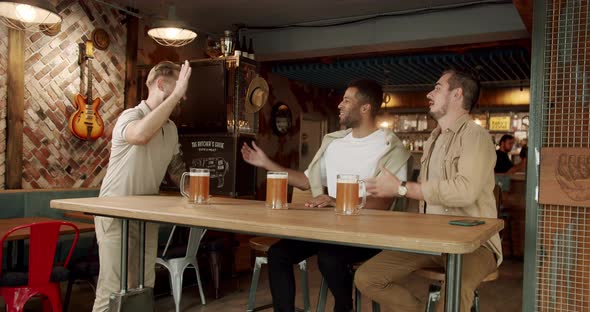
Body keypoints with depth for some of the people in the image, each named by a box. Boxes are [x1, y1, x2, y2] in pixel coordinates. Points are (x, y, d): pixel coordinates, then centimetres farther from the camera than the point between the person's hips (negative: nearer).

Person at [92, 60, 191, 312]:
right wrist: (176, 94, -38)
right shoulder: (130, 116, -17)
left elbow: (175, 169, 20)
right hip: (116, 214, -7)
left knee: (144, 287, 13)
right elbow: (140, 135, -43)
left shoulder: (171, 128, 7)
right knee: (113, 290, -5)